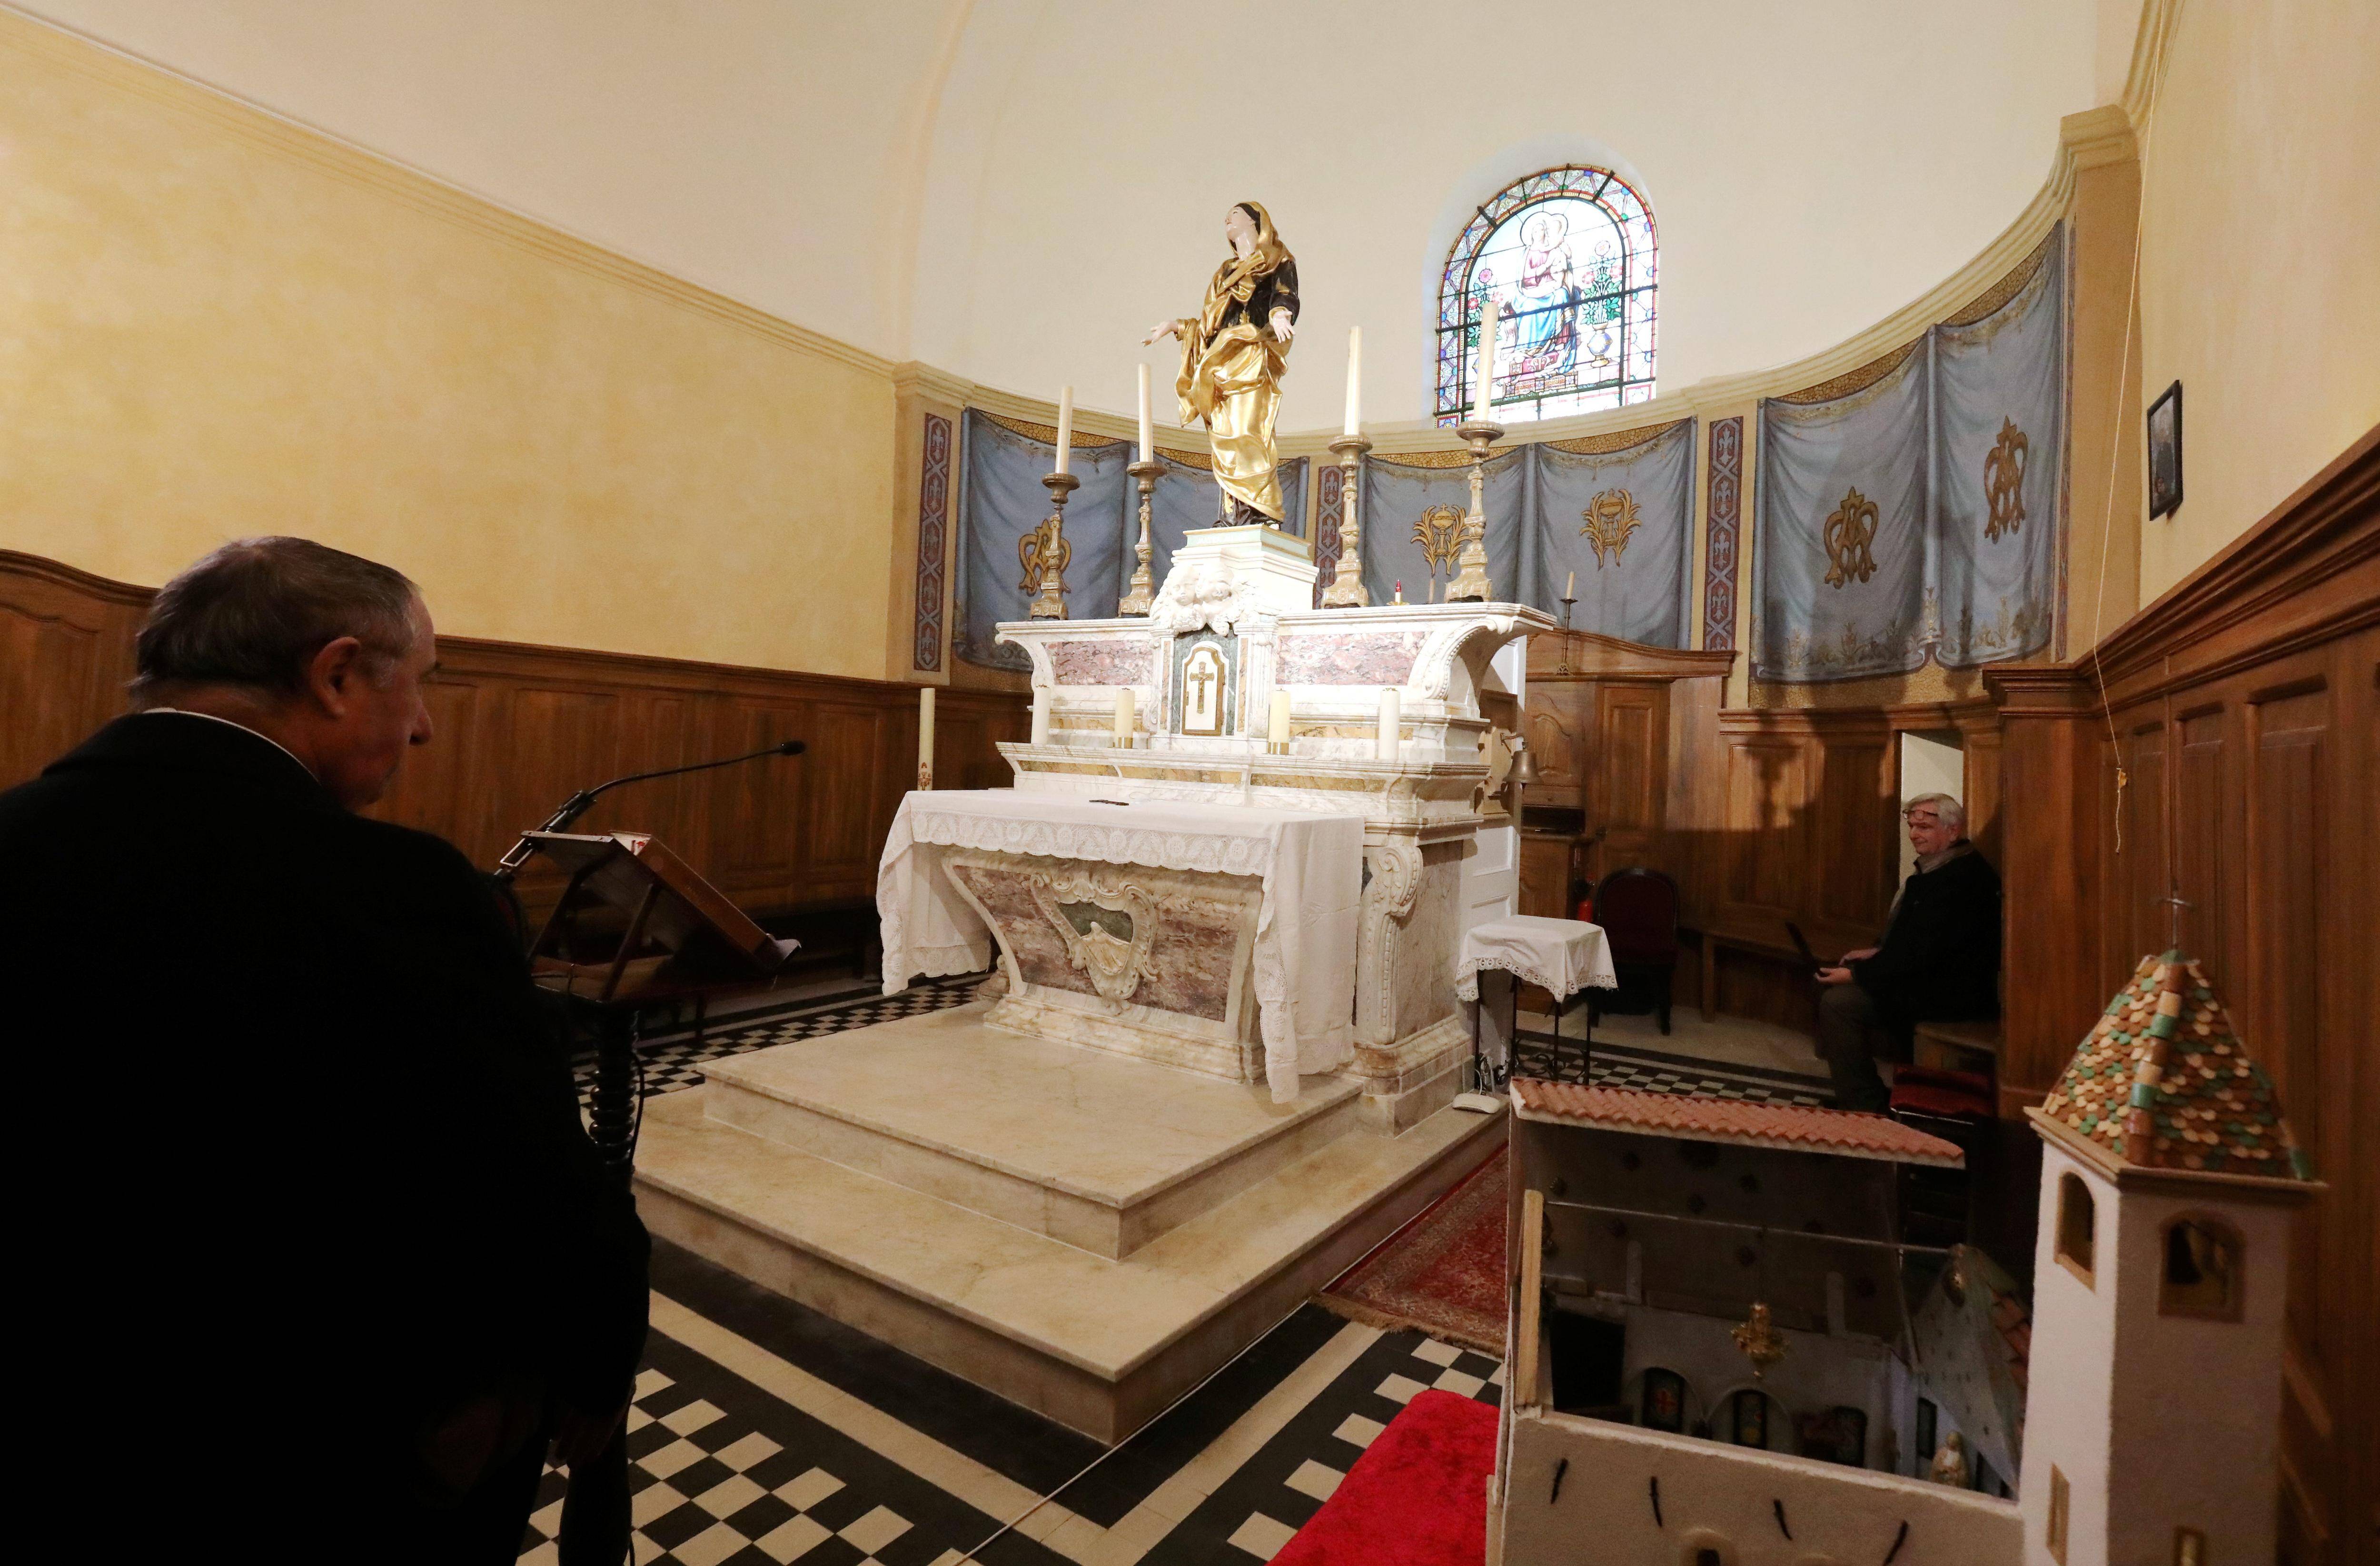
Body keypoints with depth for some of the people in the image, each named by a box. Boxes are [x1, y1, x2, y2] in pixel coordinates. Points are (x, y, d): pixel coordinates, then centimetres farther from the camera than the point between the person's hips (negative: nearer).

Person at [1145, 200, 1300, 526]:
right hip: (1221, 359, 6)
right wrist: (1175, 326, 28)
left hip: (1252, 355, -6)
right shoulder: (1226, 271, 31)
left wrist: (1280, 315, -26)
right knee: (1225, 436, -8)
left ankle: (1261, 511, -26)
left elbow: (1287, 296, -5)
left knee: (1247, 431, -21)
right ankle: (1235, 512, -14)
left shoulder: (1277, 261, 14)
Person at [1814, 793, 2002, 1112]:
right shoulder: (1941, 869, 12)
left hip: (1952, 995, -11)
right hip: (1936, 979, 11)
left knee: (1838, 1001, -21)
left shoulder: (1962, 879, -22)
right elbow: (1915, 941, 21)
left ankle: (1862, 1106, -9)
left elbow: (1926, 953, -25)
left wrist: (1857, 974, -19)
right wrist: (1878, 953, 6)